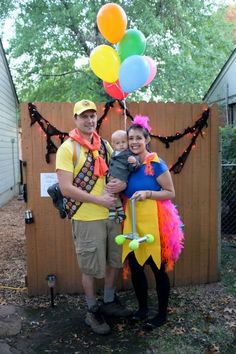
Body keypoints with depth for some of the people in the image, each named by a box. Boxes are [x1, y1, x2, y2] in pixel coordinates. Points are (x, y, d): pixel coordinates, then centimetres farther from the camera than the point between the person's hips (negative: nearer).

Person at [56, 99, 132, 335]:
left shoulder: (105, 145, 8)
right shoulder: (67, 148, -10)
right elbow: (66, 188, -17)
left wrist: (123, 183, -8)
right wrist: (99, 199, -18)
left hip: (112, 215, 6)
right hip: (87, 218, -6)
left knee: (113, 262, 18)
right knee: (90, 268, 8)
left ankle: (109, 302, 40)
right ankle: (92, 311, 30)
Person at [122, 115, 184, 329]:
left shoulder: (156, 164, -10)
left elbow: (170, 192, -8)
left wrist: (147, 194, -20)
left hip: (154, 221, -6)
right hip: (132, 220, 6)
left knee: (158, 268, 5)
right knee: (134, 265, 12)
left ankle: (162, 314, 24)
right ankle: (143, 308, 33)